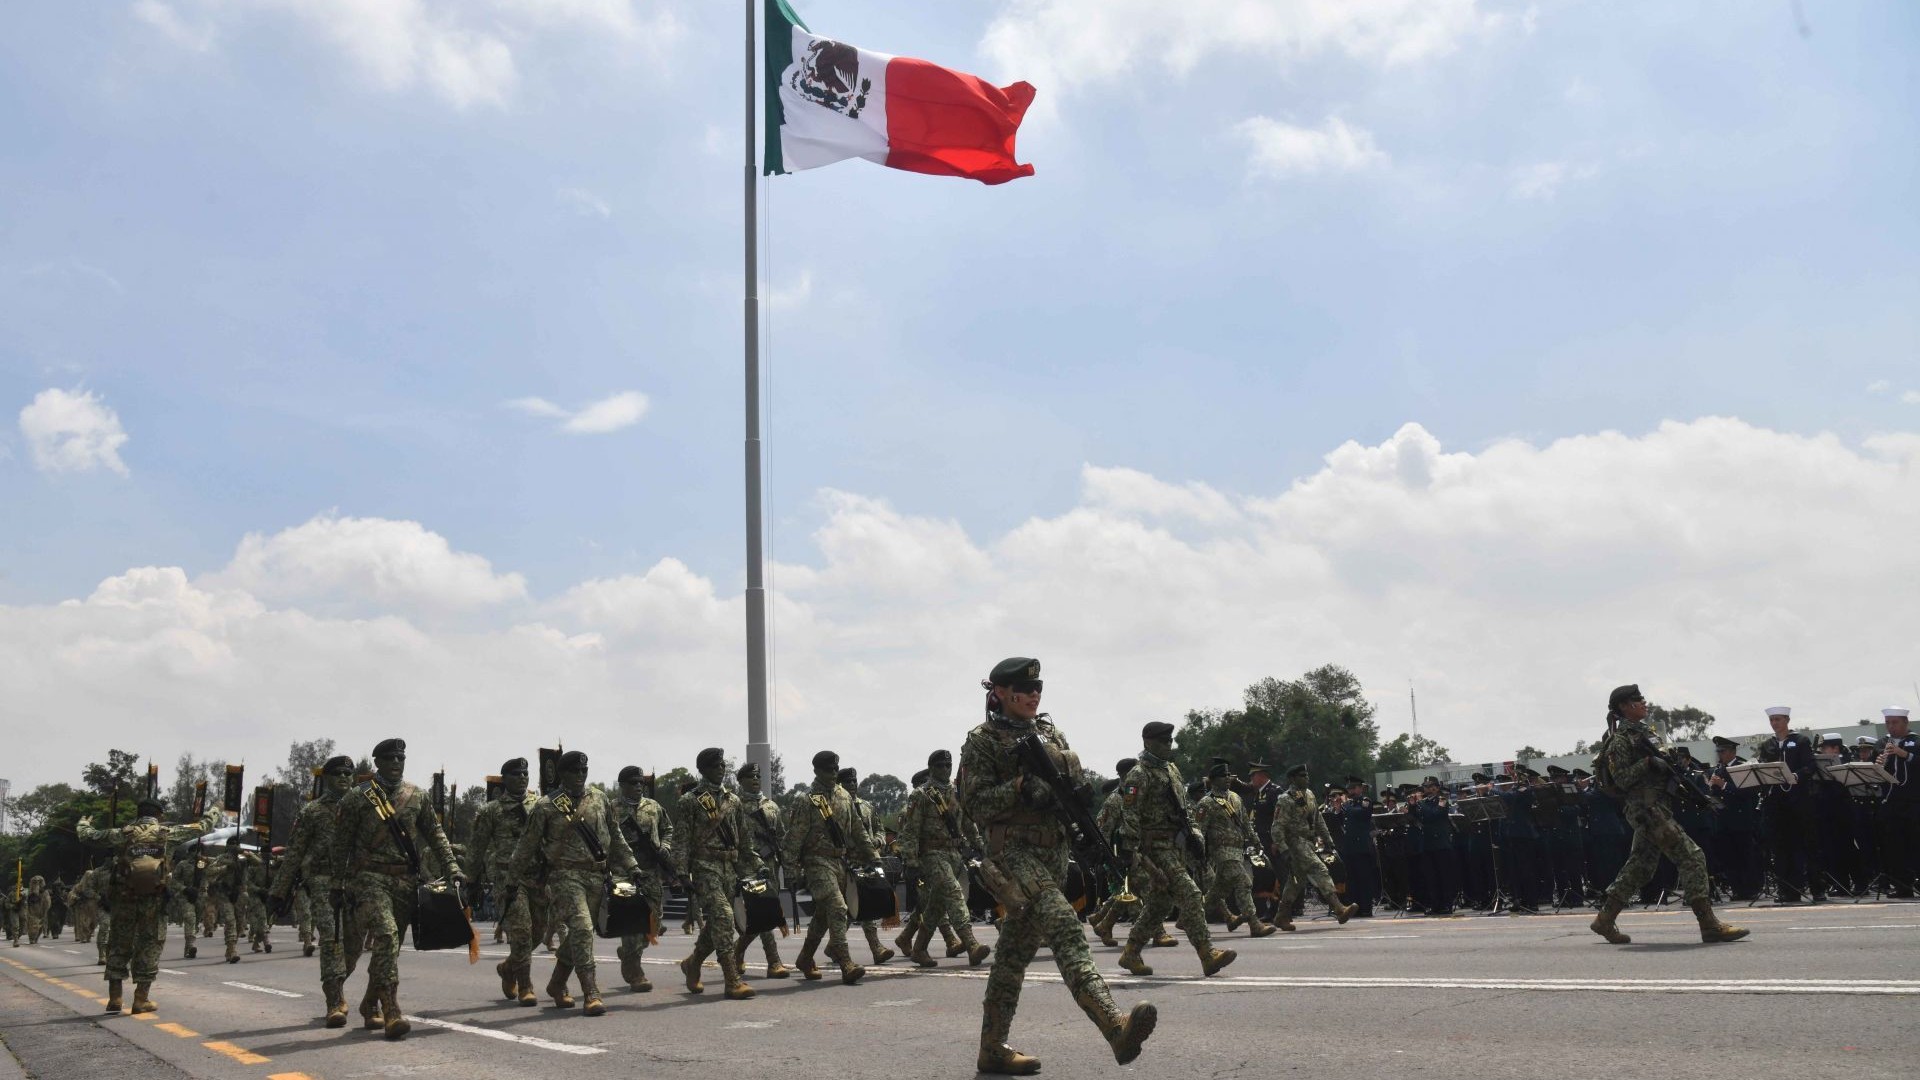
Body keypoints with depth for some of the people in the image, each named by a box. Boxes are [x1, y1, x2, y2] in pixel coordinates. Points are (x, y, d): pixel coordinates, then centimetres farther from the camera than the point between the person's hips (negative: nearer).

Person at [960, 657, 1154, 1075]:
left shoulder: (1051, 734, 17)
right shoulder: (982, 742, -2)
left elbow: (1075, 783, 22)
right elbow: (975, 804, -9)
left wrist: (1073, 794, -1)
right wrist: (1018, 788, -23)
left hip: (1054, 851, 7)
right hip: (1013, 850, -7)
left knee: (1016, 951, 13)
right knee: (1064, 926, -26)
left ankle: (992, 1050, 22)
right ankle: (1116, 1028, -41)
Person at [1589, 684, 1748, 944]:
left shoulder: (1646, 729, 17)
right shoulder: (1621, 740, -10)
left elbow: (1661, 761, 28)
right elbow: (1621, 780, -15)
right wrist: (1647, 762, -23)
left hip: (1658, 807, 10)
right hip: (1648, 809, -10)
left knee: (1640, 865, 12)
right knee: (1691, 857, -13)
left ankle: (1604, 920, 18)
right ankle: (1709, 925, -13)